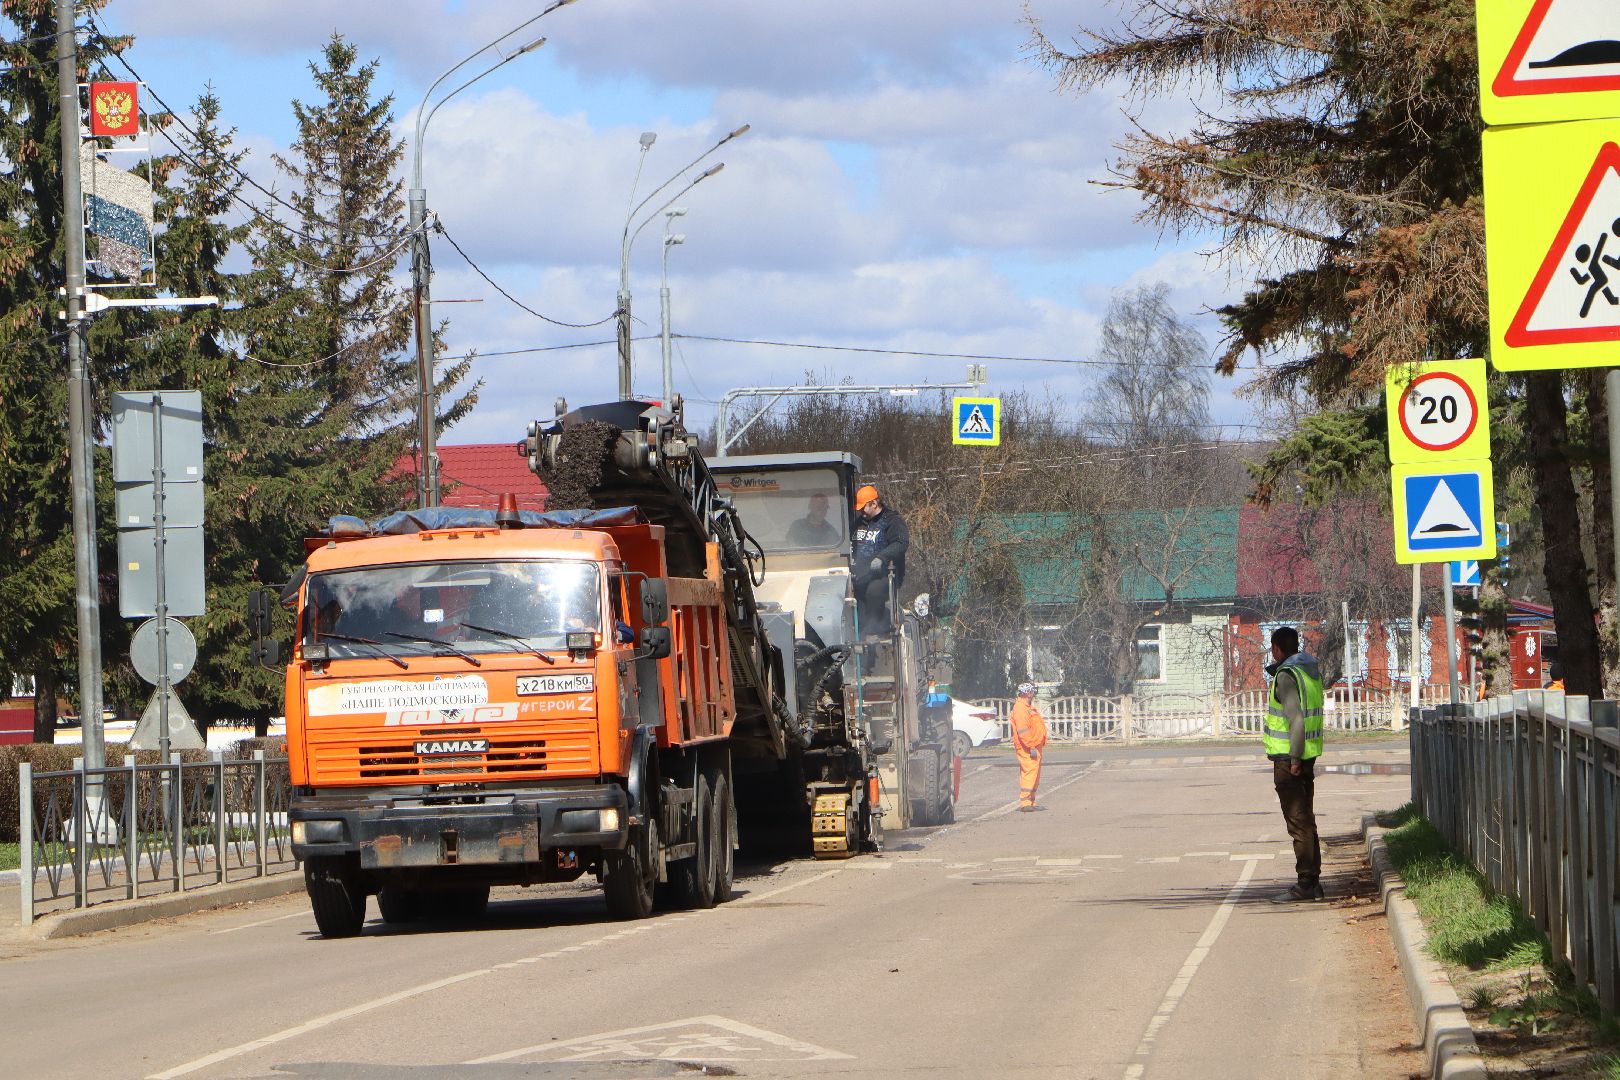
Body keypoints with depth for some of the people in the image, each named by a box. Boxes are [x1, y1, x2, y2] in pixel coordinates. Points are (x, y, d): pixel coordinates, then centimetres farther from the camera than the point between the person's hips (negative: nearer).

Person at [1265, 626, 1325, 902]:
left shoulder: (1286, 676, -16)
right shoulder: (1311, 670, 13)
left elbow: (1296, 719, -23)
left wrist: (1294, 760, -21)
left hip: (1289, 758, -9)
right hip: (1308, 756, 9)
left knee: (1299, 822, -7)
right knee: (1306, 820, 14)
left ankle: (1305, 884, -7)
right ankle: (1313, 882, 17)